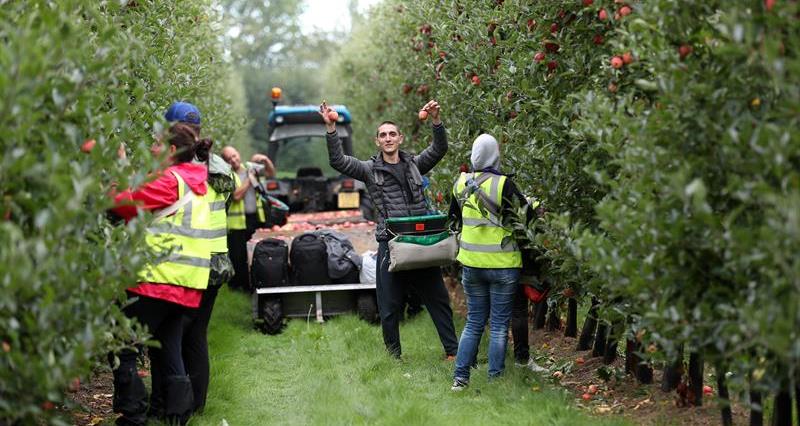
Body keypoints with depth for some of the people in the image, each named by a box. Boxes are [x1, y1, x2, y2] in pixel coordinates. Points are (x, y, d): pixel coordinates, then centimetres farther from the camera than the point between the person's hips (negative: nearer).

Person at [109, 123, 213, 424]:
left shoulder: (171, 179, -10)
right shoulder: (195, 181, 16)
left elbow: (128, 206, -13)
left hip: (160, 278, -9)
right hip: (186, 285, 9)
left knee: (122, 349, -3)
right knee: (168, 353, 13)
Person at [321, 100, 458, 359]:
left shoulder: (415, 165, 12)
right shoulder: (370, 170, 6)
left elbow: (439, 149, 3)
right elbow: (338, 161, -4)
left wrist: (436, 121, -12)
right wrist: (331, 128, -14)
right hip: (390, 243, -1)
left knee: (438, 298, 5)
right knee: (390, 304, 4)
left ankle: (452, 350, 12)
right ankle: (394, 355, 17)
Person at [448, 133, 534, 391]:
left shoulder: (461, 183, 2)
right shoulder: (503, 184, -16)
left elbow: (455, 217, 17)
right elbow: (526, 214, -7)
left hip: (471, 263, 5)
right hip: (502, 264, -5)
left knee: (474, 322, 14)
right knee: (499, 325, 5)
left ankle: (460, 377, 9)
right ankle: (495, 379, 6)